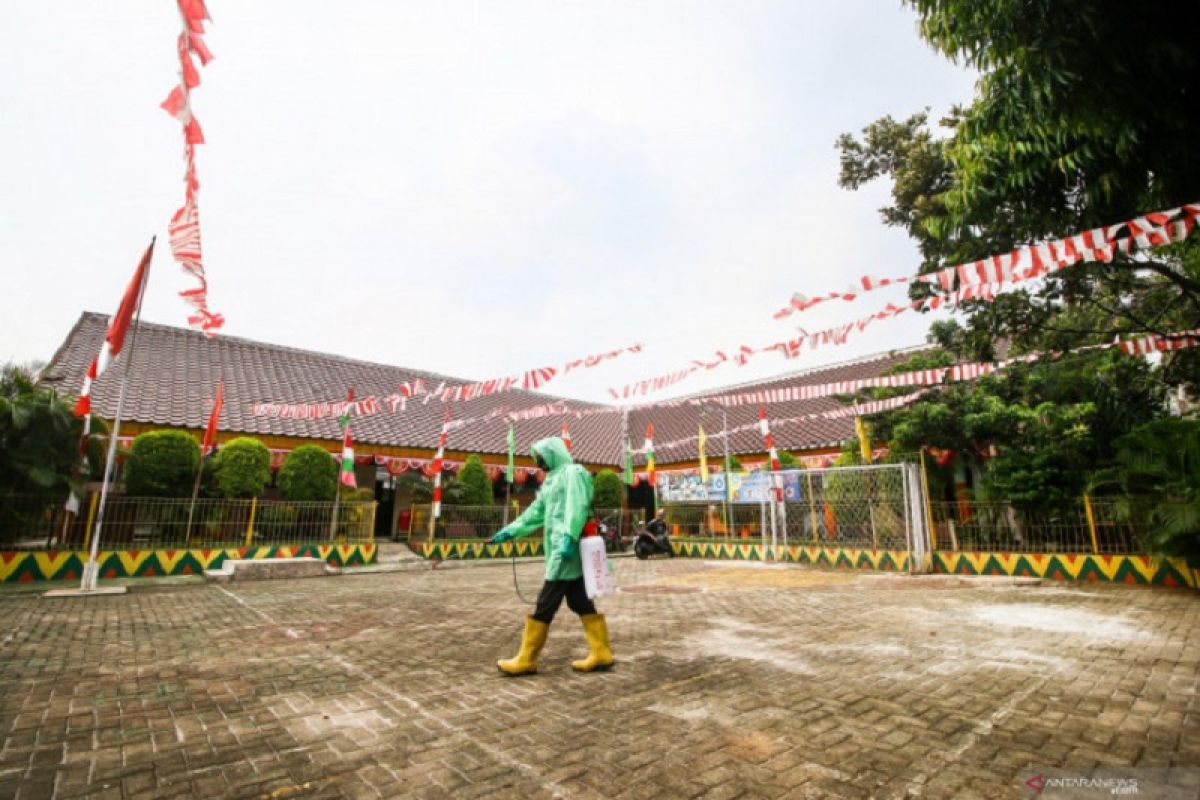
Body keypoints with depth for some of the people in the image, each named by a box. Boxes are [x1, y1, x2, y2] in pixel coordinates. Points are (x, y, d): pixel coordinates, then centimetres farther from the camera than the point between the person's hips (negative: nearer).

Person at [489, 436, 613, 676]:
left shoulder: (573, 472, -6)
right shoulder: (552, 478, 22)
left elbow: (577, 508, -19)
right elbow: (537, 511, 24)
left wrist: (568, 538, -28)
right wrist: (510, 531, 21)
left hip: (567, 549, -9)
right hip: (559, 548, 9)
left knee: (545, 605, -4)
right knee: (581, 603, 9)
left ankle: (526, 660, 5)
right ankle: (601, 654, 14)